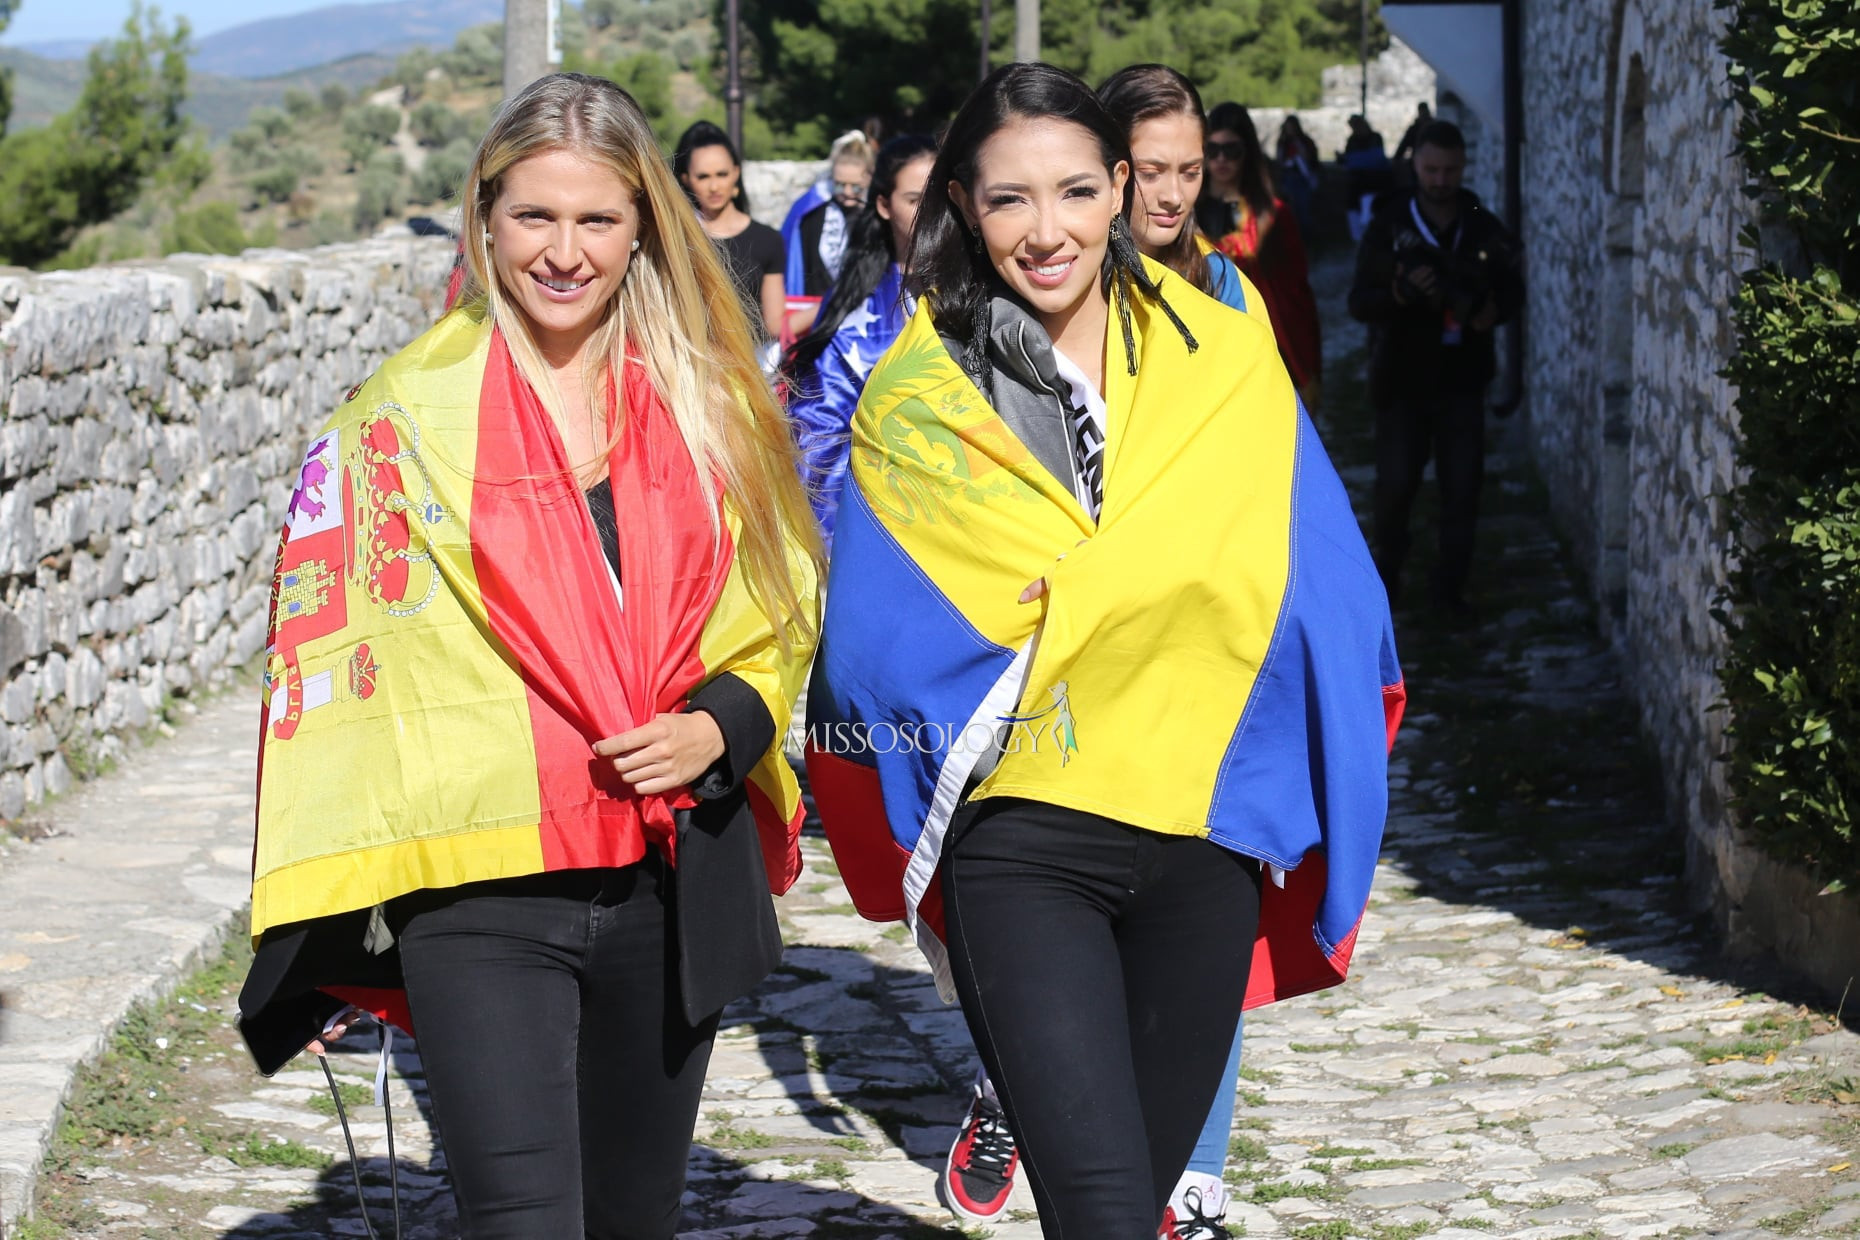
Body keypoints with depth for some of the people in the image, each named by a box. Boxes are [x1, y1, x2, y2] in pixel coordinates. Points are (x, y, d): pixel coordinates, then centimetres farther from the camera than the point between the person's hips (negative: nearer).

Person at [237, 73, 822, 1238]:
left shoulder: (709, 403, 8)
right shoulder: (405, 414, -1)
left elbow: (781, 609, 15)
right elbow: (331, 656, -1)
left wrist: (722, 724, -6)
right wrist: (333, 915, -6)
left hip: (676, 875, 4)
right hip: (480, 888, -4)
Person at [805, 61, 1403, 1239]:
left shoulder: (1222, 360, 4)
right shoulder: (919, 397, 1)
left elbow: (1315, 592, 5)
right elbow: (879, 638, 4)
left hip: (1203, 832, 3)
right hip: (1019, 844, -2)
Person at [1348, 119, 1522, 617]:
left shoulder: (1483, 228, 4)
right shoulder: (1389, 227, -3)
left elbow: (1513, 290, 12)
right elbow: (1359, 302, -6)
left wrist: (1492, 309, -11)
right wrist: (1400, 293, -27)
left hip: (1461, 377, 2)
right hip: (1402, 378, -2)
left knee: (1462, 487, 0)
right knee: (1396, 484, -1)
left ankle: (1451, 585, 13)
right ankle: (1388, 572, 22)